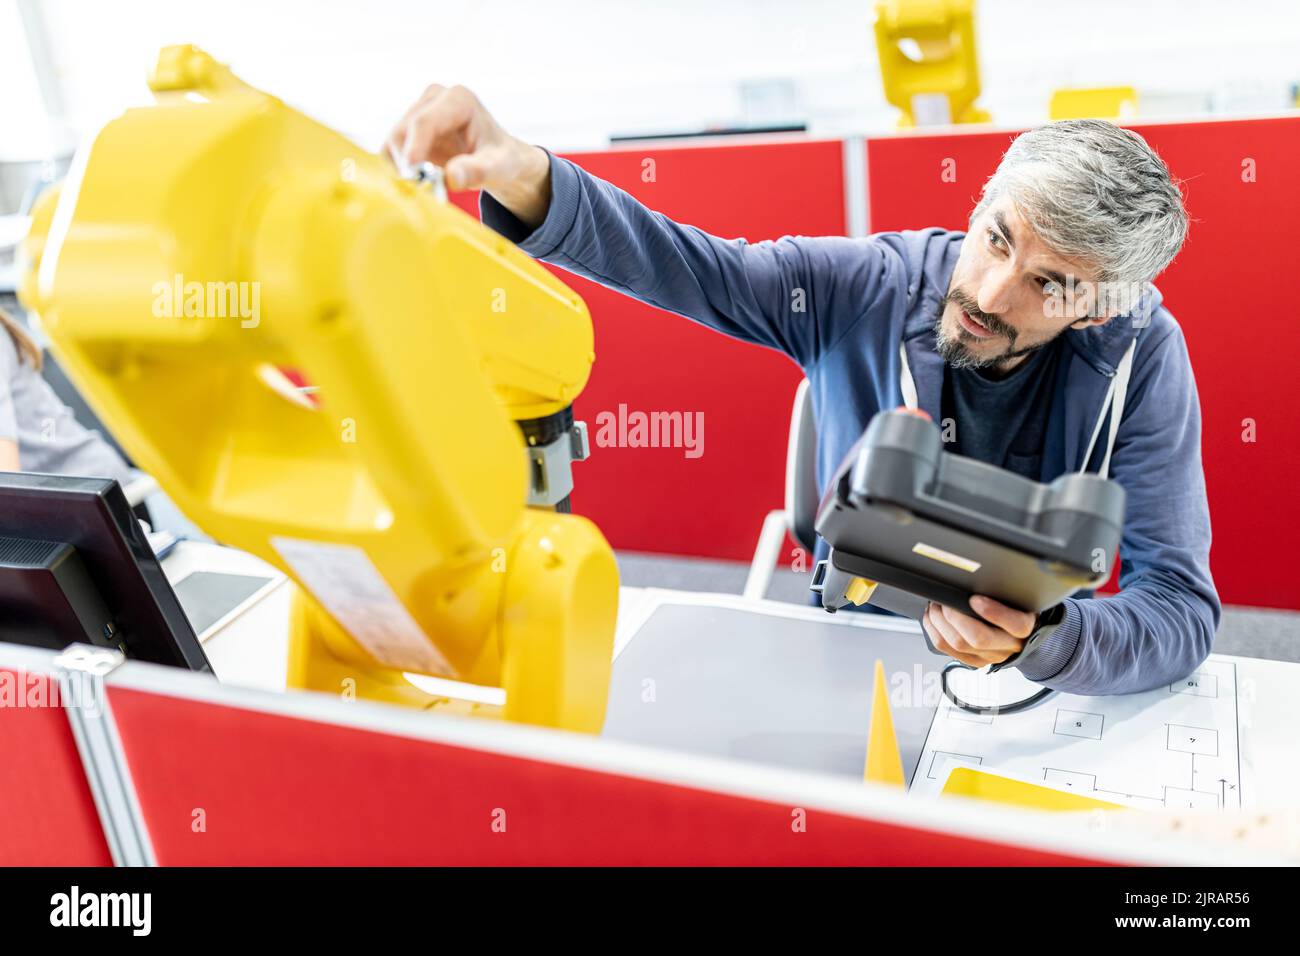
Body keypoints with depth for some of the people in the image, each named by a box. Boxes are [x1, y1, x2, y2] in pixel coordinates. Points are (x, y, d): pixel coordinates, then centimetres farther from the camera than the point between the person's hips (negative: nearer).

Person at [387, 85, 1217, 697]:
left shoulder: (1139, 356, -16)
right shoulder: (864, 285, -14)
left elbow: (1185, 611, -19)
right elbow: (675, 262, -21)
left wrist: (1039, 642, -40)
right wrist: (523, 178, -40)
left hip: (1028, 685, 2)